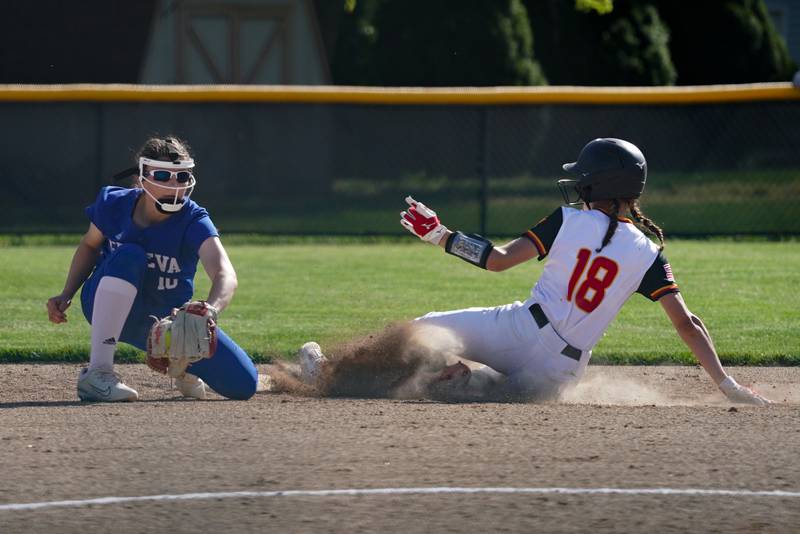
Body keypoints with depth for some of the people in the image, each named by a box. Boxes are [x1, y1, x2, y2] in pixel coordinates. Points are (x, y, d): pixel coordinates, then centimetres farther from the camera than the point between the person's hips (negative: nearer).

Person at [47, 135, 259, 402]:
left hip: (169, 320, 1)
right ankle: (97, 372, -37)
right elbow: (90, 245, 7)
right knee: (128, 256, -35)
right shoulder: (113, 203, -15)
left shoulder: (193, 222, -24)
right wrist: (66, 295, -5)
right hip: (107, 308, -1)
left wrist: (210, 309, -64)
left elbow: (225, 275, -42)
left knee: (243, 384, -10)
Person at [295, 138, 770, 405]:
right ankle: (473, 380, -3)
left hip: (520, 329, -2)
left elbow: (499, 259, -5)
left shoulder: (571, 221, -2)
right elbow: (687, 323, -3)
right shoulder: (648, 254, 3)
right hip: (562, 370, 2)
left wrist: (439, 235, 4)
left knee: (425, 329, 10)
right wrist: (728, 385, -2)